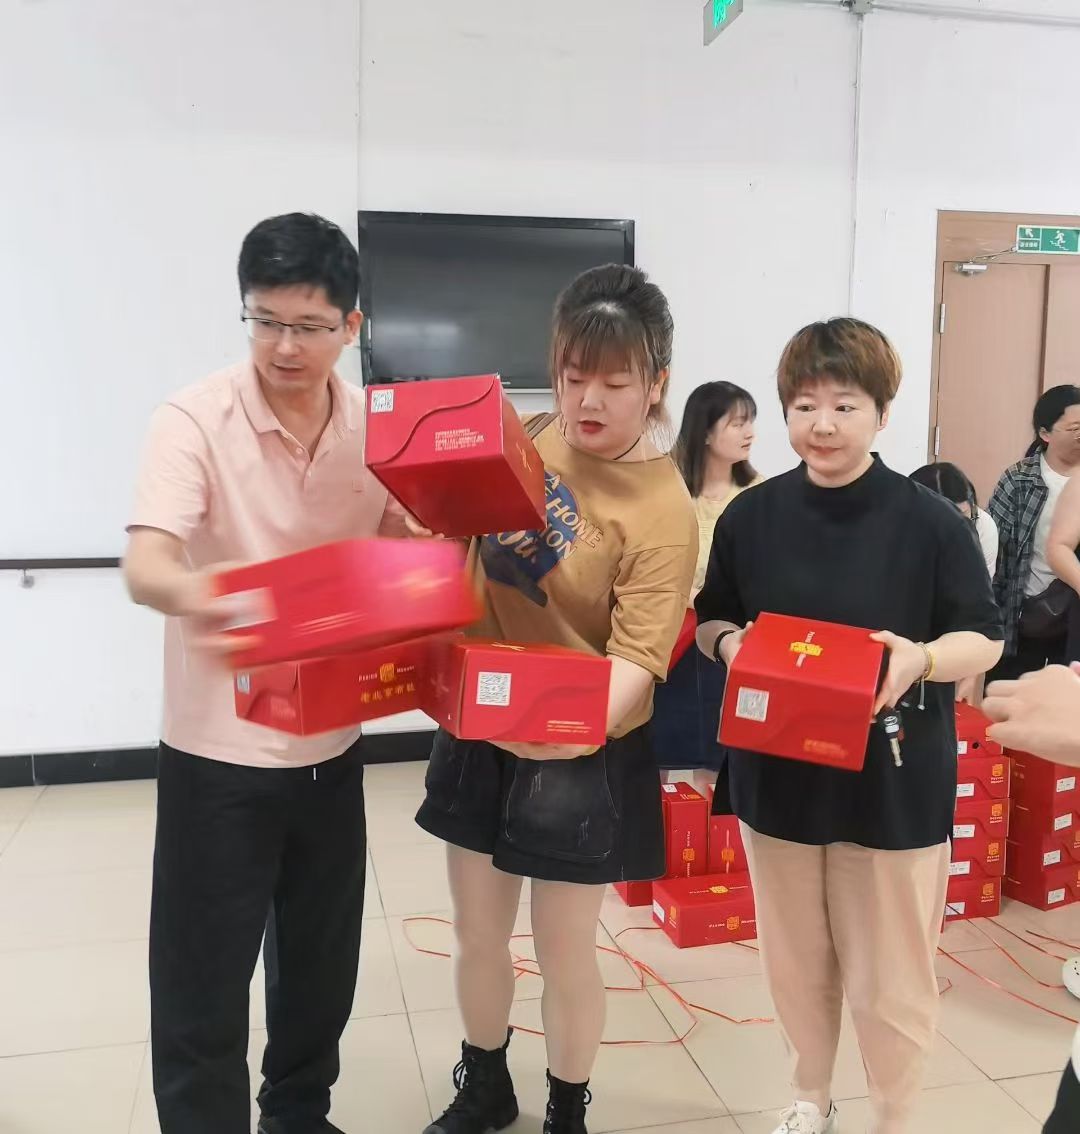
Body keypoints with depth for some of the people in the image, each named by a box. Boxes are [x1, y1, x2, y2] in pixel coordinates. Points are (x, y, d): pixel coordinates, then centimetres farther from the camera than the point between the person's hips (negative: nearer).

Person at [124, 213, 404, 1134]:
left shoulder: (378, 427, -1)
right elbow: (146, 563, -27)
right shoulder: (194, 420, -14)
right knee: (202, 988, 6)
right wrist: (191, 593, -50)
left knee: (322, 967, 20)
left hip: (332, 744, 5)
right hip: (218, 750, -4)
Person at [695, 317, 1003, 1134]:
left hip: (893, 783, -3)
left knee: (889, 976, 10)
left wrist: (921, 659, -25)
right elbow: (710, 619, 8)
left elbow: (985, 639, -5)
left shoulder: (931, 523, -11)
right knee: (796, 960, 20)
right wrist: (729, 644, -15)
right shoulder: (751, 517, -2)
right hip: (778, 774, 3)